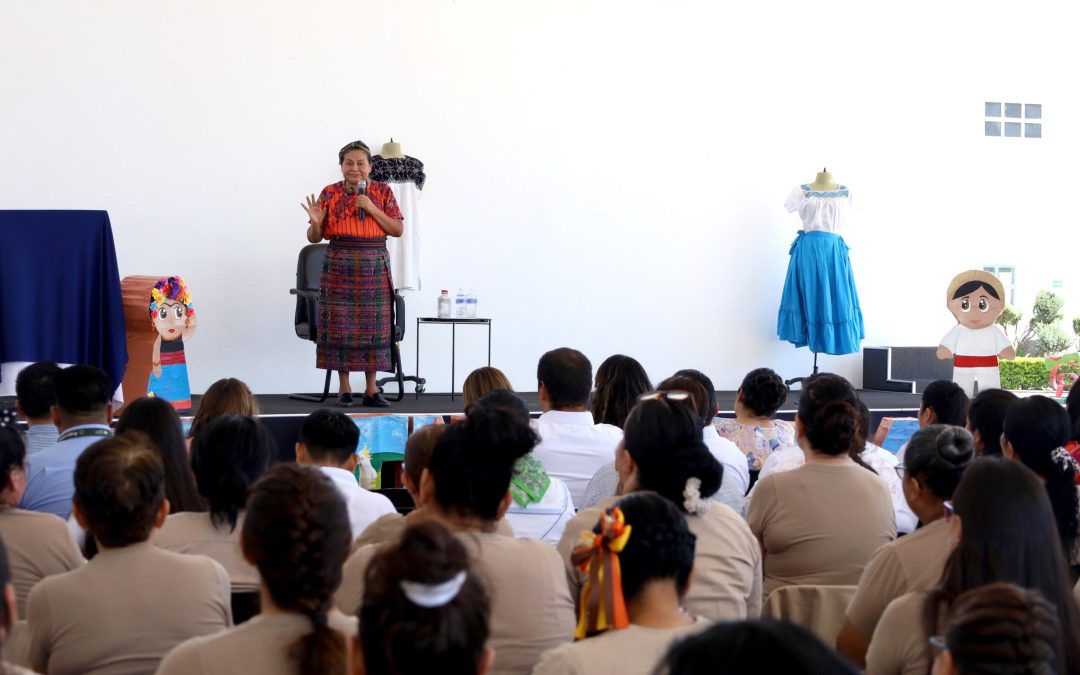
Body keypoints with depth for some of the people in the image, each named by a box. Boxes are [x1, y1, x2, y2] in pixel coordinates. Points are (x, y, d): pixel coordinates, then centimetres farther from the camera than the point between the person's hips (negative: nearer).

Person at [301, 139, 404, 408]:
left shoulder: (383, 192, 6)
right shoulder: (330, 194, 3)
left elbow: (398, 230, 0)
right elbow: (314, 238, 4)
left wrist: (372, 209, -10)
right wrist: (316, 222, -18)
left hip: (375, 267, 1)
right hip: (339, 267, -1)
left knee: (373, 328, 1)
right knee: (340, 326, -3)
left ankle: (371, 390, 7)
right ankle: (344, 388, 7)